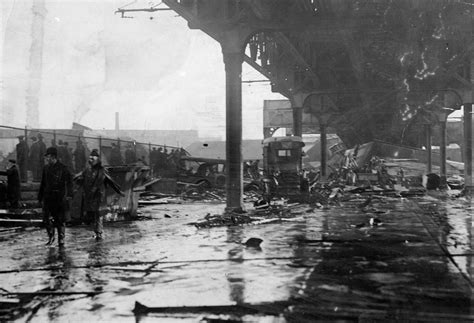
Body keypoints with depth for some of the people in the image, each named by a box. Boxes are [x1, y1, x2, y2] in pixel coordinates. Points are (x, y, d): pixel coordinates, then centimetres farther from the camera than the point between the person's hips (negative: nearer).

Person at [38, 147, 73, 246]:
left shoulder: (63, 168, -7)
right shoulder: (46, 168, 10)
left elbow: (69, 182, -11)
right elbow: (43, 183, 19)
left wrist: (69, 194, -23)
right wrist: (40, 197, 18)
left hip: (60, 198, -4)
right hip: (48, 197, 5)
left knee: (60, 220, 2)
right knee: (46, 218, -1)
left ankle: (61, 240, 14)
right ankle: (51, 237, 18)